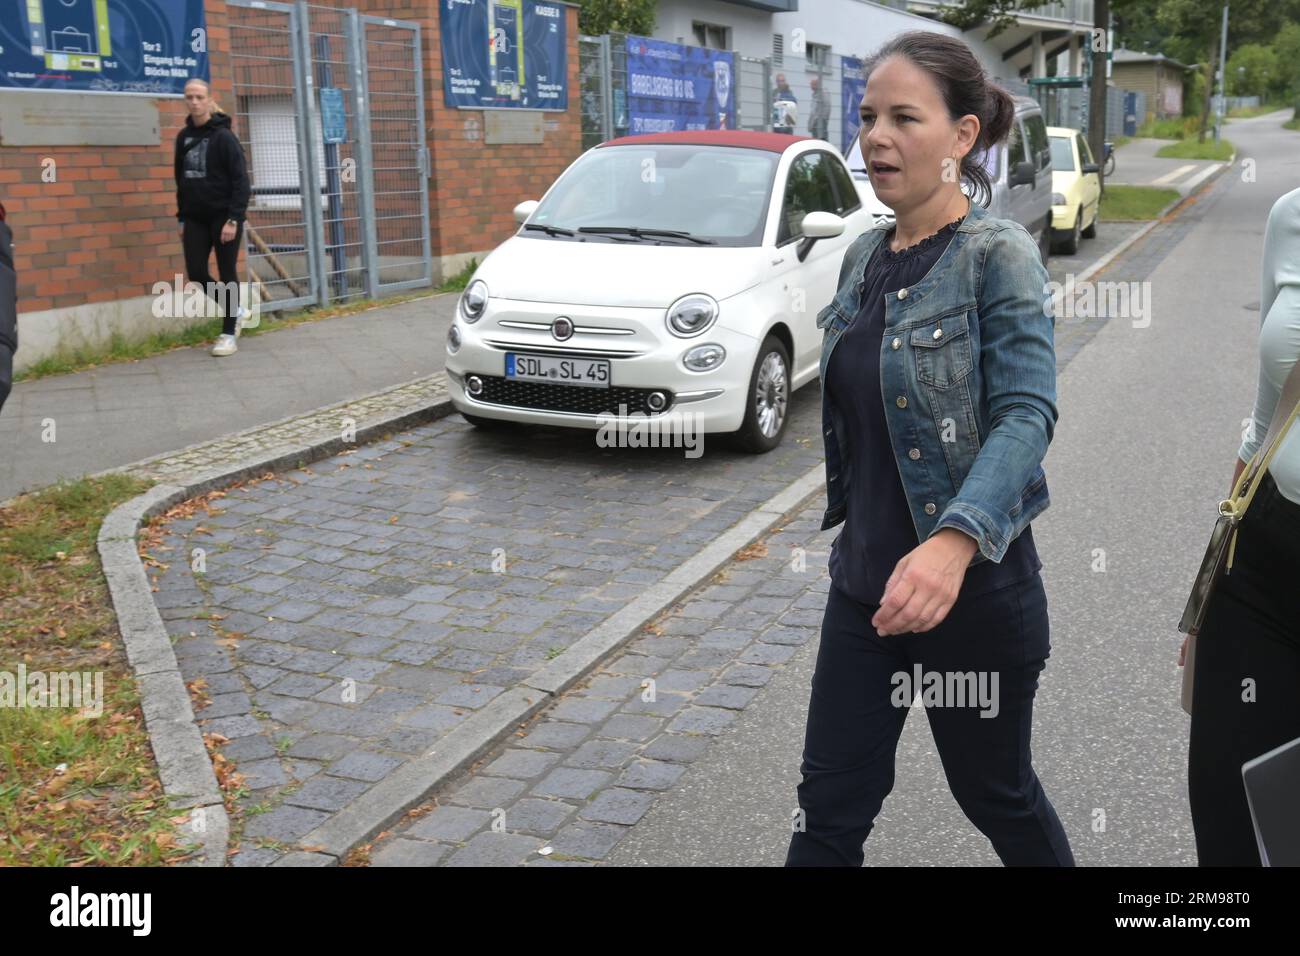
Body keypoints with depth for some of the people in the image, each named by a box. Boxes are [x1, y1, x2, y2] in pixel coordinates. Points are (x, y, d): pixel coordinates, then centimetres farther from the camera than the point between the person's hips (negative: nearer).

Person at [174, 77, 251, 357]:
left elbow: (240, 180, -13)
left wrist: (233, 219, -19)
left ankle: (229, 334, 10)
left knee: (227, 274, 0)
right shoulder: (184, 137, 9)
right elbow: (181, 179, 16)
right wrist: (182, 218, 12)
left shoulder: (224, 136, -9)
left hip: (224, 216, -6)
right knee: (196, 273, 1)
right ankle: (235, 311, 24)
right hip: (196, 218, 6)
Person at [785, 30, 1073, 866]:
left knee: (994, 792, 16)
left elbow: (1026, 415, -24)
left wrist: (955, 539, -40)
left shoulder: (998, 255, -14)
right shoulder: (864, 257, 7)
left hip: (974, 588, -6)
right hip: (863, 582, 6)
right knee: (830, 807, 9)